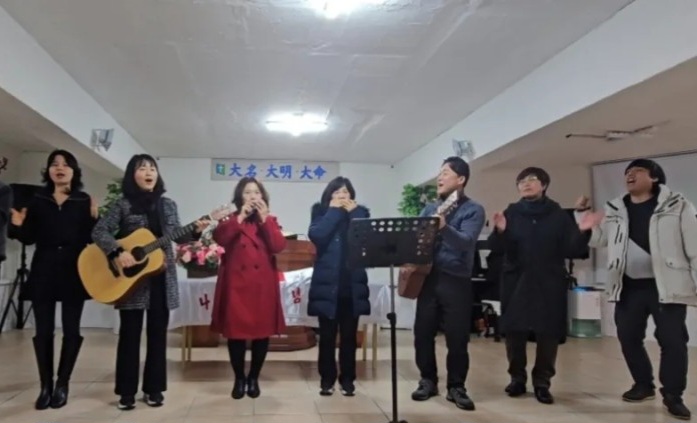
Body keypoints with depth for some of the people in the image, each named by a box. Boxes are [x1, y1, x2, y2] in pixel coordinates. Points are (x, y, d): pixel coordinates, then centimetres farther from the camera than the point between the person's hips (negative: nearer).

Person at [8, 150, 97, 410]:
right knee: (43, 330, 4)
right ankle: (45, 386, 14)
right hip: (44, 272, 2)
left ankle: (62, 385, 14)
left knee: (71, 329, 3)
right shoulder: (37, 200, 8)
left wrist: (95, 218, -19)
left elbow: (92, 239, -2)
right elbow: (30, 238, 8)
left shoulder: (84, 201, 3)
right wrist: (19, 226, -12)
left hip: (74, 272, -2)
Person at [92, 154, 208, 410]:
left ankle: (153, 388, 18)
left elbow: (177, 237, 11)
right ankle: (127, 391, 13)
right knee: (130, 333, 3)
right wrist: (117, 252, -21)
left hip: (162, 278, 3)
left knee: (158, 333, 7)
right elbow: (98, 232, -7)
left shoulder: (168, 205, 8)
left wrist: (195, 232, -8)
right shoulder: (123, 205, -2)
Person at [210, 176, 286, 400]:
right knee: (236, 331, 0)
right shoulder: (231, 220, 9)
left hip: (263, 284, 1)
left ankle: (254, 378, 20)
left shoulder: (270, 220, 11)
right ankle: (239, 378, 17)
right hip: (236, 283, -1)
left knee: (262, 331, 4)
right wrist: (241, 216, -15)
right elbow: (219, 238, -13)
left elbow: (279, 246, -7)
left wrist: (264, 218, -11)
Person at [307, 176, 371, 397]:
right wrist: (334, 211, -9)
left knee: (349, 336, 8)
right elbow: (316, 236, -15)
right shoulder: (321, 213, 6)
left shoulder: (360, 212, 10)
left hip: (353, 285, 1)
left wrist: (353, 211, -7)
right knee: (327, 336, 5)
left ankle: (347, 379, 19)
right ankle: (327, 379, 18)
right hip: (327, 285, -1)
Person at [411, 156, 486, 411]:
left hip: (456, 281, -5)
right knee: (422, 333, 7)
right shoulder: (429, 209, 15)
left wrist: (444, 227, -38)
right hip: (428, 278, 5)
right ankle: (428, 381, 22)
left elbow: (466, 242, -20)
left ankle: (456, 387, 15)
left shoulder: (473, 210, -4)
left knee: (457, 338, 0)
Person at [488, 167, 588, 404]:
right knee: (514, 333, 0)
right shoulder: (511, 213, 5)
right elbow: (497, 248, -5)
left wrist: (583, 233, -20)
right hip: (516, 283, 0)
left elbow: (572, 250, -2)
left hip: (550, 284, 0)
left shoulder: (558, 215, 4)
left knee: (548, 335, 0)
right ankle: (517, 378, 18)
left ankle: (542, 383, 15)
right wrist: (500, 232, -25)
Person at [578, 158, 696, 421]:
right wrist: (583, 215, -2)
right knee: (628, 338, 11)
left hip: (667, 286, -4)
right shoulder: (614, 210, 8)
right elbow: (596, 240, 12)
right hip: (629, 287, 4)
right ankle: (643, 385, 30)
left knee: (672, 341, -1)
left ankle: (673, 395, 16)